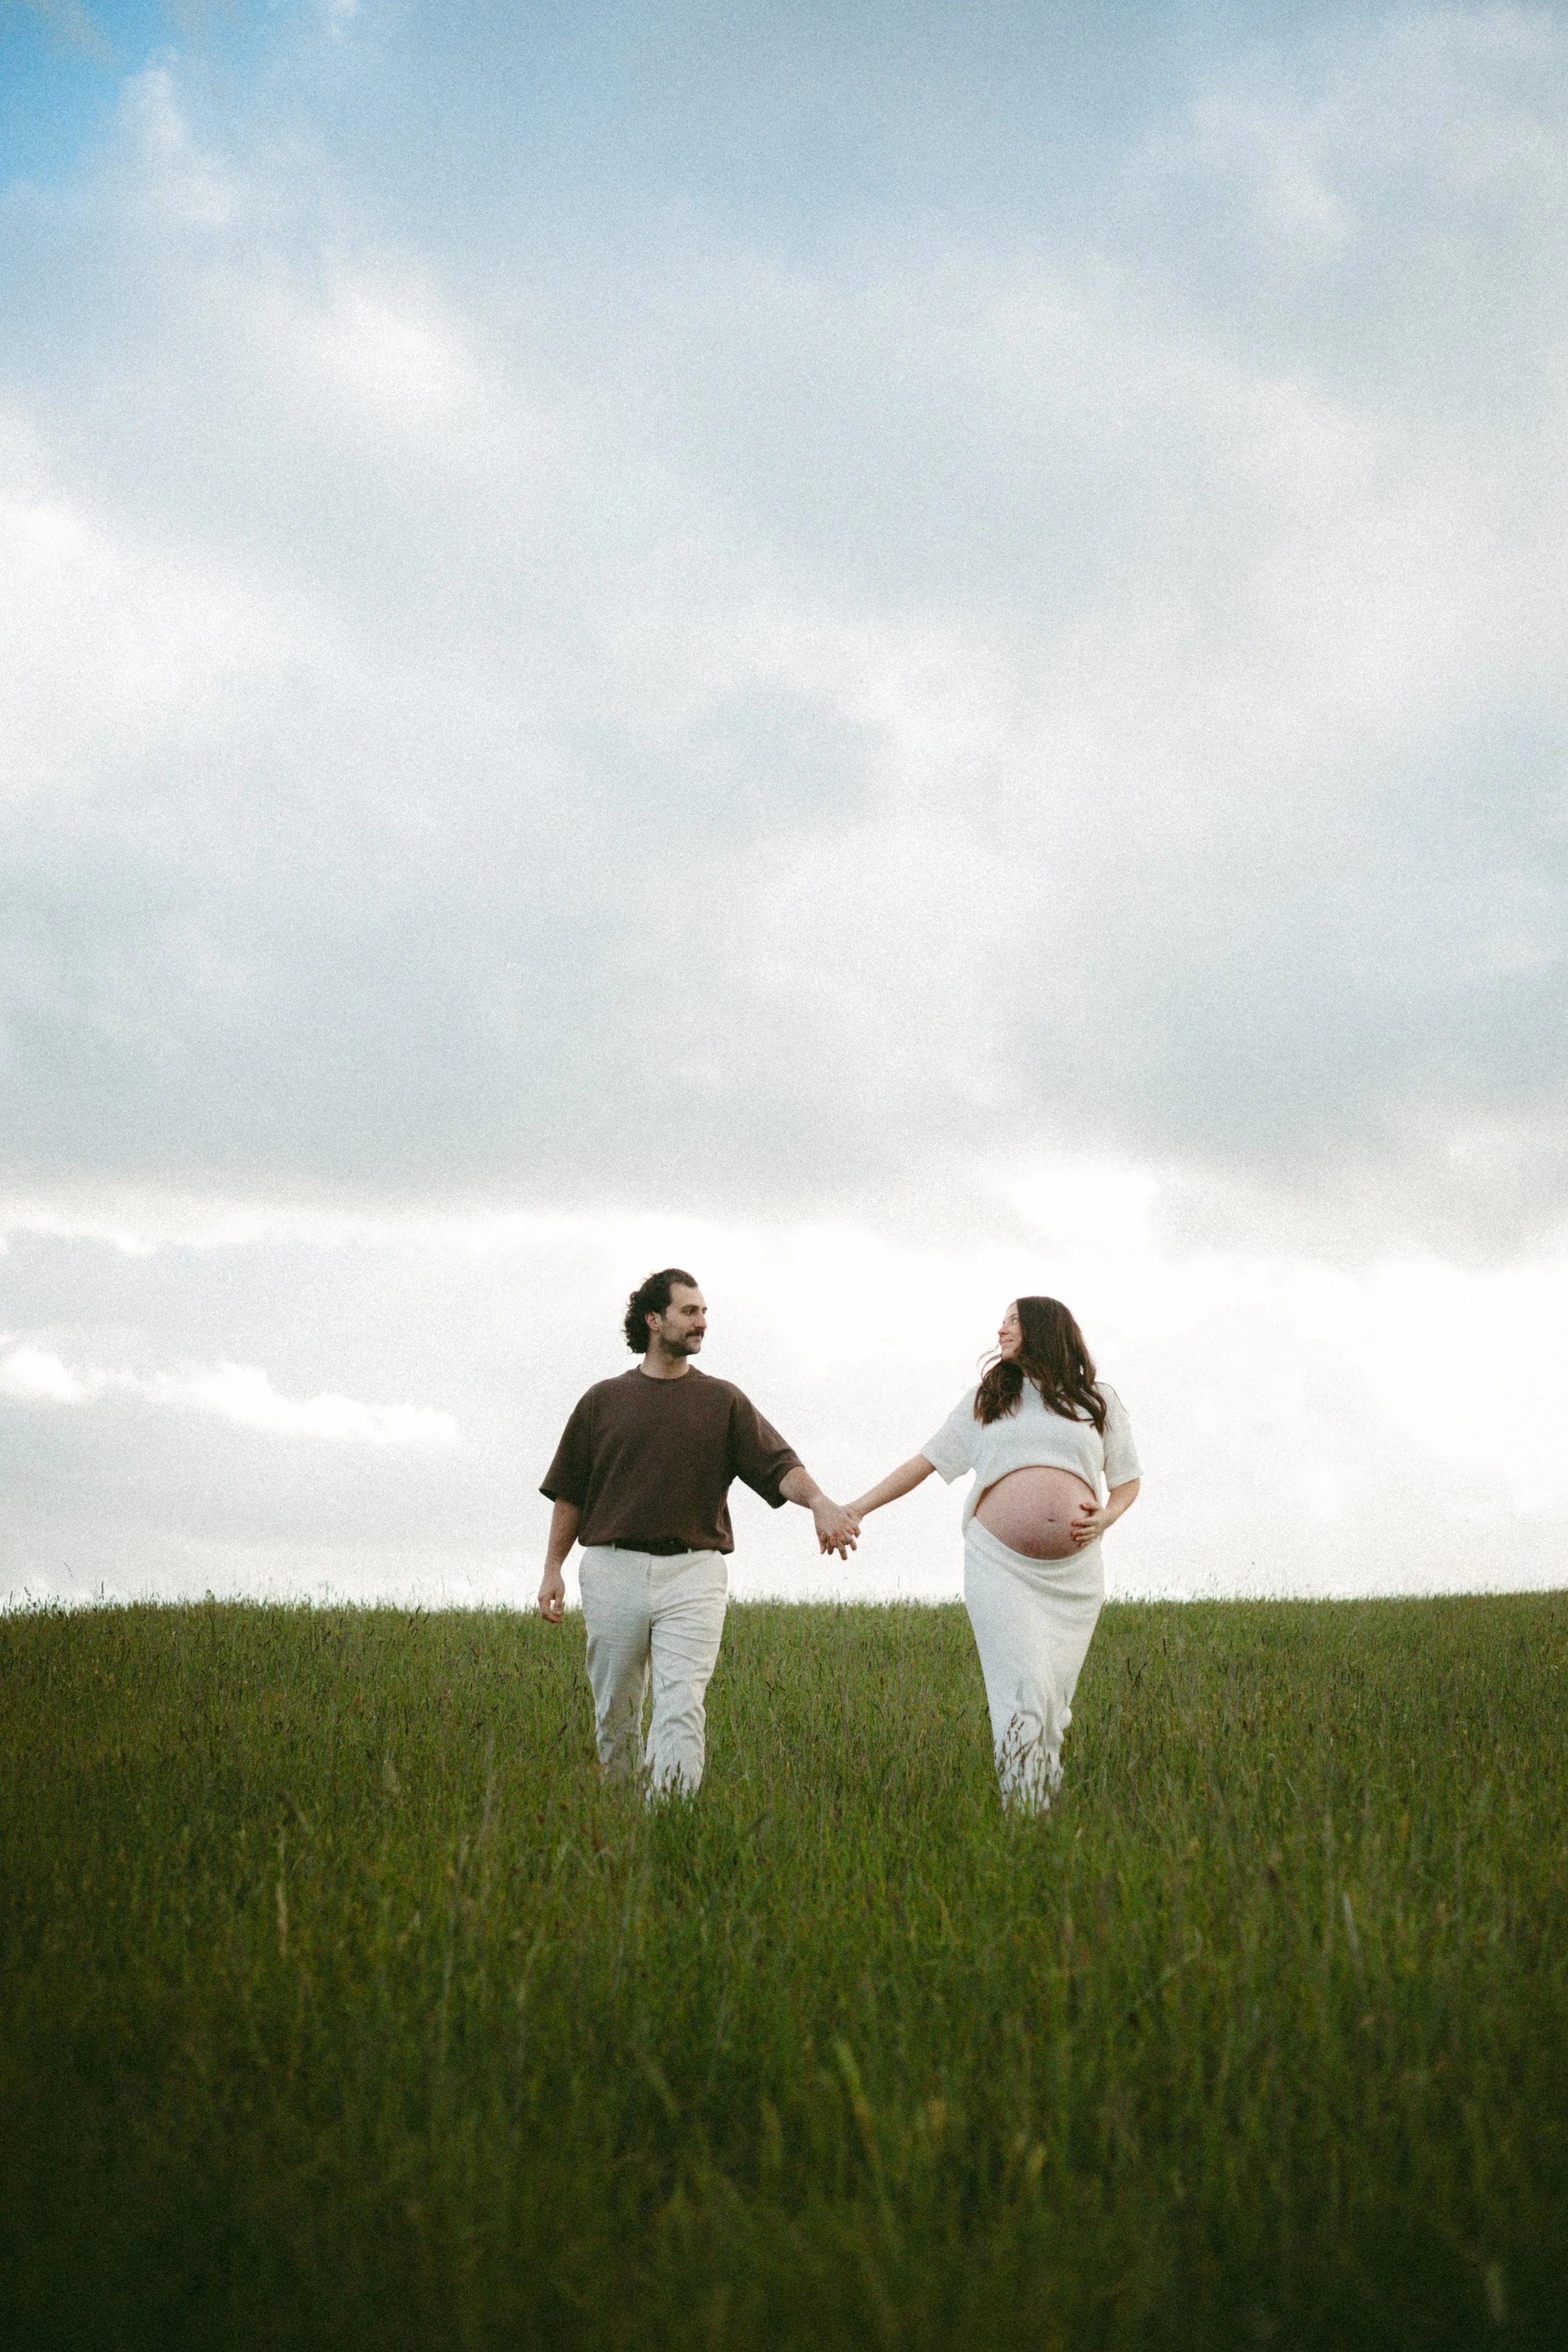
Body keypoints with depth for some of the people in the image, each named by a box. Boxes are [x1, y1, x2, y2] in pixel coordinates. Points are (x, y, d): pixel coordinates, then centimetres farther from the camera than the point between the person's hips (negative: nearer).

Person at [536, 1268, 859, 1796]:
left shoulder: (724, 1401, 9)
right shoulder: (602, 1400, 10)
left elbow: (778, 1464, -5)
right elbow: (570, 1494, 13)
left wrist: (818, 1501, -24)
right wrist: (553, 1569, 7)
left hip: (692, 1573, -1)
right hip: (613, 1569, 1)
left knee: (682, 1708, -13)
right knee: (614, 1713, 9)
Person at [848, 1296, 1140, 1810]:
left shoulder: (1098, 1401, 14)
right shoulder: (984, 1400, 15)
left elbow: (1127, 1482, 20)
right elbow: (925, 1461, 15)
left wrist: (1107, 1517, -2)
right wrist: (856, 1509, 9)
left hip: (1074, 1571, 1)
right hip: (1000, 1564, -1)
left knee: (1056, 1699, 2)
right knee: (1023, 1692, -14)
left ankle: (1051, 1814, 11)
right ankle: (1022, 1820, -15)